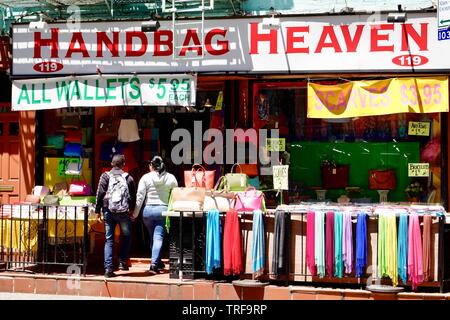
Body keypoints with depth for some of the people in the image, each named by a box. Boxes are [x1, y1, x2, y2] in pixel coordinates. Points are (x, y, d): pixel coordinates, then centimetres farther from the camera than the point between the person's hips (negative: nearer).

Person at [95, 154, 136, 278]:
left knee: (109, 240, 5)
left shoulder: (105, 176, 2)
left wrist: (97, 211, 3)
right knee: (126, 237, 18)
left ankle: (108, 268, -1)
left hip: (108, 211, 1)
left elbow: (100, 194, -3)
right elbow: (133, 196, 10)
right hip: (123, 212, 0)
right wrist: (132, 209, 24)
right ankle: (122, 262, 10)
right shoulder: (128, 178, 4)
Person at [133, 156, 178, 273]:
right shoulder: (171, 178, 3)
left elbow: (139, 197, -1)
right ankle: (154, 263, -15)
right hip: (163, 210, -1)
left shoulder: (146, 177, -1)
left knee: (153, 237, 17)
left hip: (148, 210, 1)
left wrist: (135, 214, 4)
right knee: (158, 238, -3)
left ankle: (157, 262, 26)